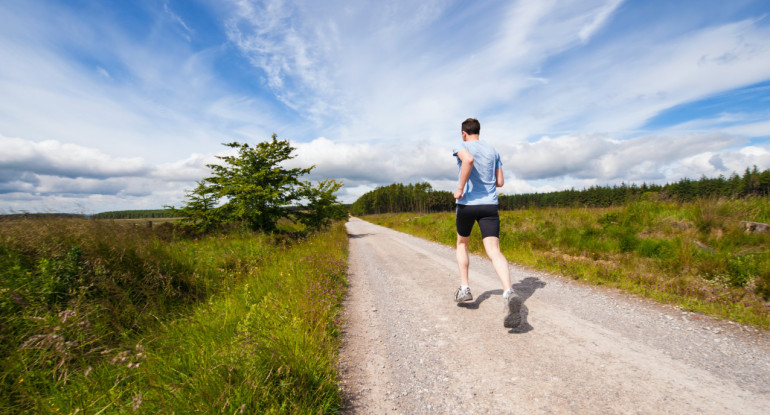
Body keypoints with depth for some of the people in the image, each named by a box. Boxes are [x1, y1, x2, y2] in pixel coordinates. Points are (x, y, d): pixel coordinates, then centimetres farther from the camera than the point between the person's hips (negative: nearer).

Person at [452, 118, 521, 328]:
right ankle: (509, 293, -31)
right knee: (494, 251, -9)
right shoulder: (493, 150, 16)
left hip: (467, 203, -3)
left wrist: (460, 188, -17)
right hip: (490, 205, 3)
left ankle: (464, 288, 18)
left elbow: (468, 160, -25)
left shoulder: (461, 147, 0)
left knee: (462, 244, 20)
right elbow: (500, 182, 16)